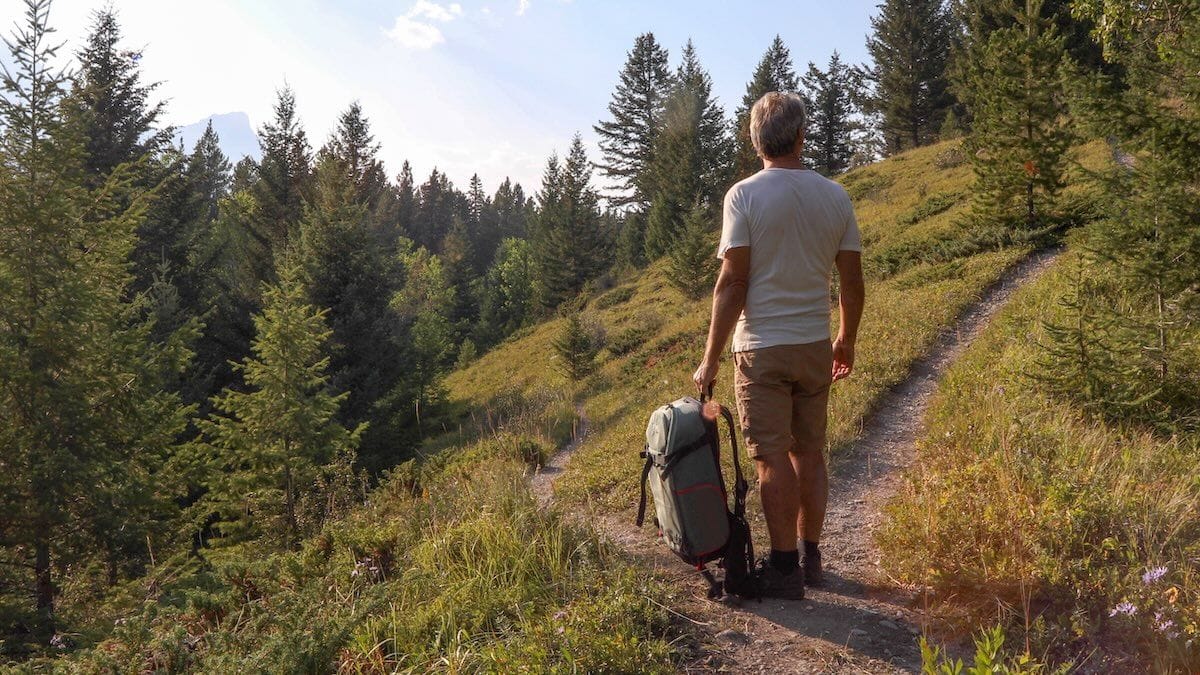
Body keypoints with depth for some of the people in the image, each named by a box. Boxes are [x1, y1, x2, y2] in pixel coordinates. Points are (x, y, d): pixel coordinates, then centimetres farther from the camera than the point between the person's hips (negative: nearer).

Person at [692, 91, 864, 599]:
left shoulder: (745, 195, -11)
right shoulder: (834, 196, 3)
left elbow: (732, 283, -15)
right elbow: (852, 281, 6)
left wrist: (710, 359, -9)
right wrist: (847, 340, 21)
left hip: (761, 347, -4)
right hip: (815, 346, 5)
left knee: (774, 459, 1)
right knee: (810, 453, 14)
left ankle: (785, 568, 8)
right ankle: (811, 558, 25)